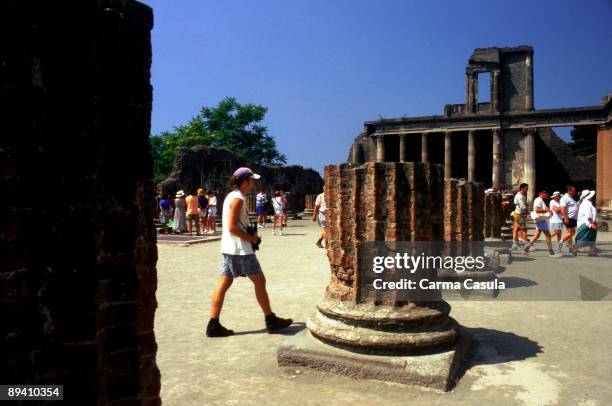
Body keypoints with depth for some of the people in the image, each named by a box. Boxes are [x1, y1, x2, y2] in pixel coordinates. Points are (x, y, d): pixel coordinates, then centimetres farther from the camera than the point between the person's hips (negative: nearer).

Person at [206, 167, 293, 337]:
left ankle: (214, 325, 8)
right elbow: (232, 227, -22)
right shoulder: (238, 199, -15)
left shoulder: (232, 196, 15)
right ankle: (271, 320, 11)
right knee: (259, 281, 1)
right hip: (240, 249, -10)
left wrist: (250, 234, 9)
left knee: (223, 284, 7)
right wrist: (251, 238, -12)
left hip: (228, 248, 10)